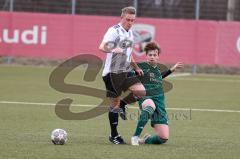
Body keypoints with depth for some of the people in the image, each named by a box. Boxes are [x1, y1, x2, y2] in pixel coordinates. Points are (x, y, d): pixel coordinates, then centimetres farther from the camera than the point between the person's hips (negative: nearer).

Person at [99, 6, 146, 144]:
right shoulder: (114, 31, -11)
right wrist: (113, 49, -47)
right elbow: (102, 47, -28)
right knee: (115, 103, -1)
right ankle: (114, 135, 9)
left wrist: (136, 68, 18)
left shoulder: (130, 33, 14)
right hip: (112, 72, -7)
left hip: (126, 71, 7)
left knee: (141, 92, -14)